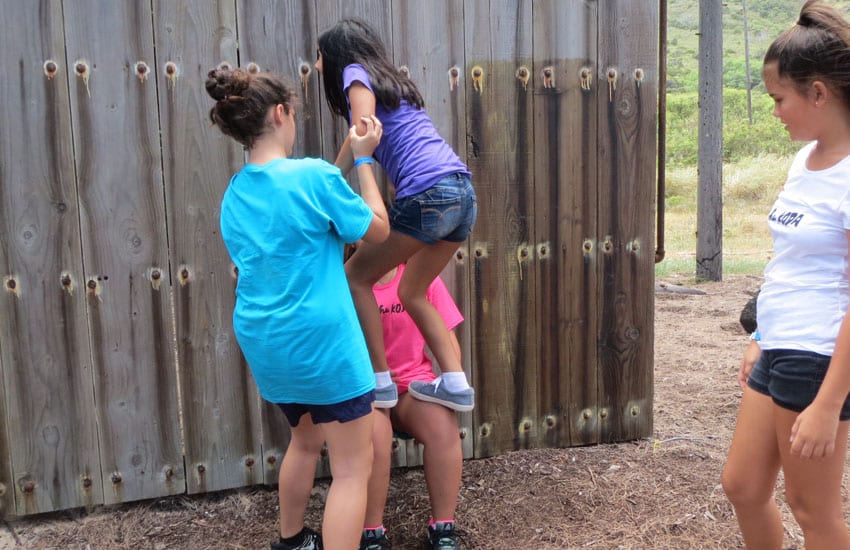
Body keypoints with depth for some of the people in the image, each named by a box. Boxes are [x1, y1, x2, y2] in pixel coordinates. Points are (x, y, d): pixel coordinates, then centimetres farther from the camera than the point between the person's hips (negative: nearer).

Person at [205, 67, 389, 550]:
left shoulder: (234, 195, 7)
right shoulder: (313, 175, -15)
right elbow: (378, 230, -3)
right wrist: (364, 159, 4)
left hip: (264, 344, 8)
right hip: (321, 342, -8)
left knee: (306, 440, 29)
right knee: (353, 468, 3)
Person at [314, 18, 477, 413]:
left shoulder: (356, 71, 7)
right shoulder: (392, 81, 29)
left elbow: (362, 133, -10)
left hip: (429, 194, -8)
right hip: (462, 191, 8)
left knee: (356, 278, 5)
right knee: (412, 293, 19)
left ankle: (380, 383, 4)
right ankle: (456, 384, 13)